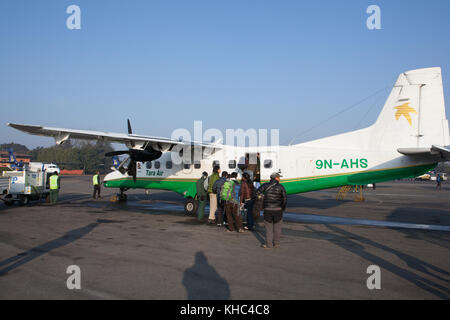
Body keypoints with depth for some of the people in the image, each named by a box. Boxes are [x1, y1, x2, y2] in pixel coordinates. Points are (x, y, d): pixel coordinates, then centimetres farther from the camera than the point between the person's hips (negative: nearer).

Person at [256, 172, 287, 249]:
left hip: (267, 209, 0)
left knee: (269, 227, 9)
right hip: (278, 210, 0)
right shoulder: (281, 187, -3)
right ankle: (276, 243, 25)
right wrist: (283, 208, 6)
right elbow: (285, 199, -7)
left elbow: (257, 193, -1)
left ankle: (269, 245, 11)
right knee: (277, 227, 17)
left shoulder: (266, 185, 0)